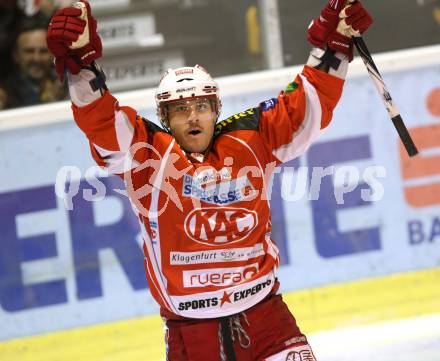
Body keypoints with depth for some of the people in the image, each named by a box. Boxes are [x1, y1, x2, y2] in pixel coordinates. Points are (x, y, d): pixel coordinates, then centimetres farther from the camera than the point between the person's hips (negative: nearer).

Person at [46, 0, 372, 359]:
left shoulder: (251, 140, 6)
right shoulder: (147, 153, -2)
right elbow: (101, 121, -17)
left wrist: (332, 43, 0)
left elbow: (309, 106, 10)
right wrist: (81, 59, -33)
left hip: (264, 313, 3)